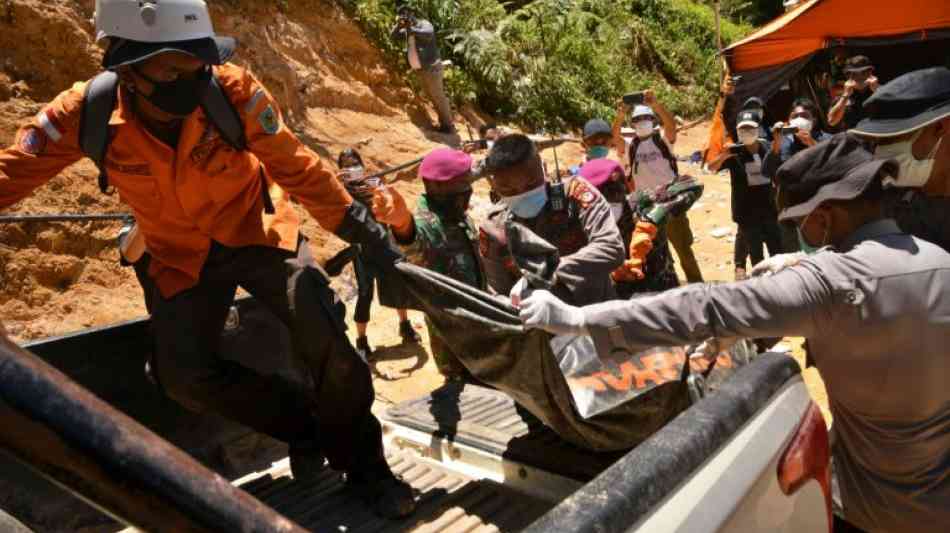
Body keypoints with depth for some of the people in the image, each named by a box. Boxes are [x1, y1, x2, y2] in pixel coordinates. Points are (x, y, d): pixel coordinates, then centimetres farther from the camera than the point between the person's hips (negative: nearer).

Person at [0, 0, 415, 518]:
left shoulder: (234, 91, -25)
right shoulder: (86, 113, -21)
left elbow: (296, 167, -15)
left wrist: (362, 229, -13)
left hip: (256, 232, -2)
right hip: (181, 257, 3)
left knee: (324, 335, -19)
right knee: (185, 376, -8)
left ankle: (363, 467, 4)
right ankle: (303, 425, 17)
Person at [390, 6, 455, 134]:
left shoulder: (424, 24, -12)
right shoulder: (406, 29, 12)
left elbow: (429, 34, -32)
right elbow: (394, 37, 9)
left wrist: (411, 29, -28)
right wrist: (398, 25, -7)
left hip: (431, 67, -8)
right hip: (420, 70, 8)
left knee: (438, 97, -3)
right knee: (432, 97, 15)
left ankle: (449, 125, 5)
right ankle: (443, 122, 26)